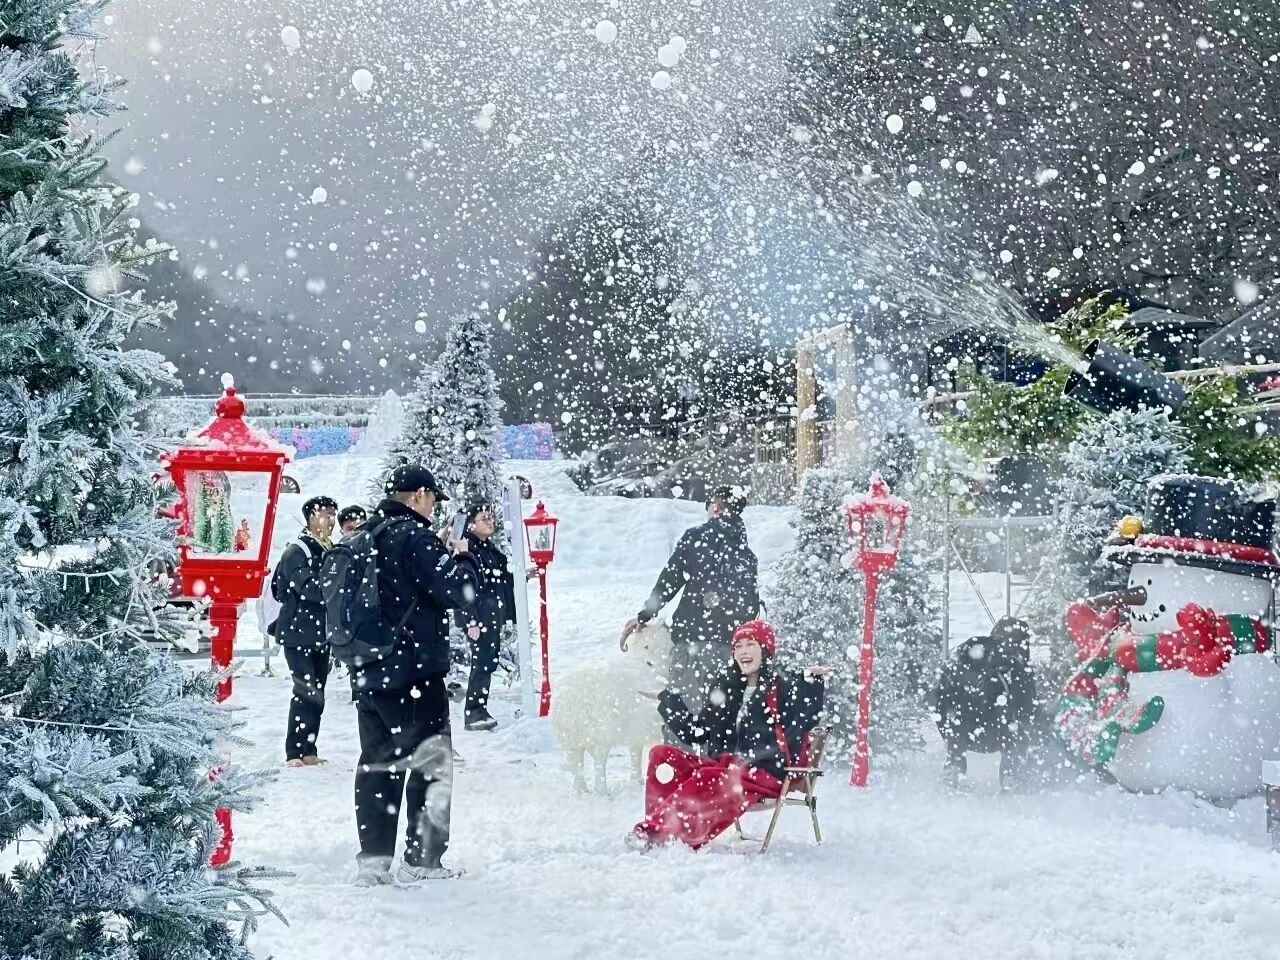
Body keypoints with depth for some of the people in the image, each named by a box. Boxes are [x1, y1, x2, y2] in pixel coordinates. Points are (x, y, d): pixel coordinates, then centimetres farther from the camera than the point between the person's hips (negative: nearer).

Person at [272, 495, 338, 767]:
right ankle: (295, 753, -9)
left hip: (321, 635, 8)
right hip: (298, 634, -8)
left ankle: (308, 750, 16)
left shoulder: (329, 551, 12)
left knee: (316, 694, 10)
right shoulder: (296, 552, -12)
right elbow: (309, 588, -24)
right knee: (306, 693, -13)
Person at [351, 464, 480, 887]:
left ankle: (373, 860, 11)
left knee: (376, 764, 12)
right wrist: (463, 557, 2)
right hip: (415, 671, -8)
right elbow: (459, 592, -18)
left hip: (367, 673, 8)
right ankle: (421, 860, 1)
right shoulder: (415, 537, -13)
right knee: (432, 763, 2)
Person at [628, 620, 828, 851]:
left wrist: (811, 681, -25)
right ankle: (664, 828, -32)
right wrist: (667, 698, 25)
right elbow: (696, 732, 22)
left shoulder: (783, 688, 3)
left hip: (766, 773, -7)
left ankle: (654, 832, -44)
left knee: (707, 778, -36)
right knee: (662, 754, -13)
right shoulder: (726, 688, 21)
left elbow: (806, 719, -14)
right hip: (723, 766, 7)